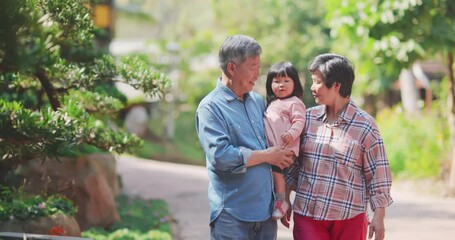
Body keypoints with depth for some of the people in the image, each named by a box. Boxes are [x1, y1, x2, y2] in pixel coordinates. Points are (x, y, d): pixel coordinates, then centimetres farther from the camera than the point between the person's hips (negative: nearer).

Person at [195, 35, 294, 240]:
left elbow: (275, 143, 24)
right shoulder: (211, 107, -7)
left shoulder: (258, 101, 14)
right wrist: (267, 156, -10)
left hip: (266, 211, 6)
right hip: (232, 215, -6)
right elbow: (221, 156, -20)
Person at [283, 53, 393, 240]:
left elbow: (378, 175, -2)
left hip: (349, 219, -3)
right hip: (307, 215, 3)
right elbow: (293, 163, 15)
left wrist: (379, 217, -4)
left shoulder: (364, 125, -4)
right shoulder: (308, 118, 7)